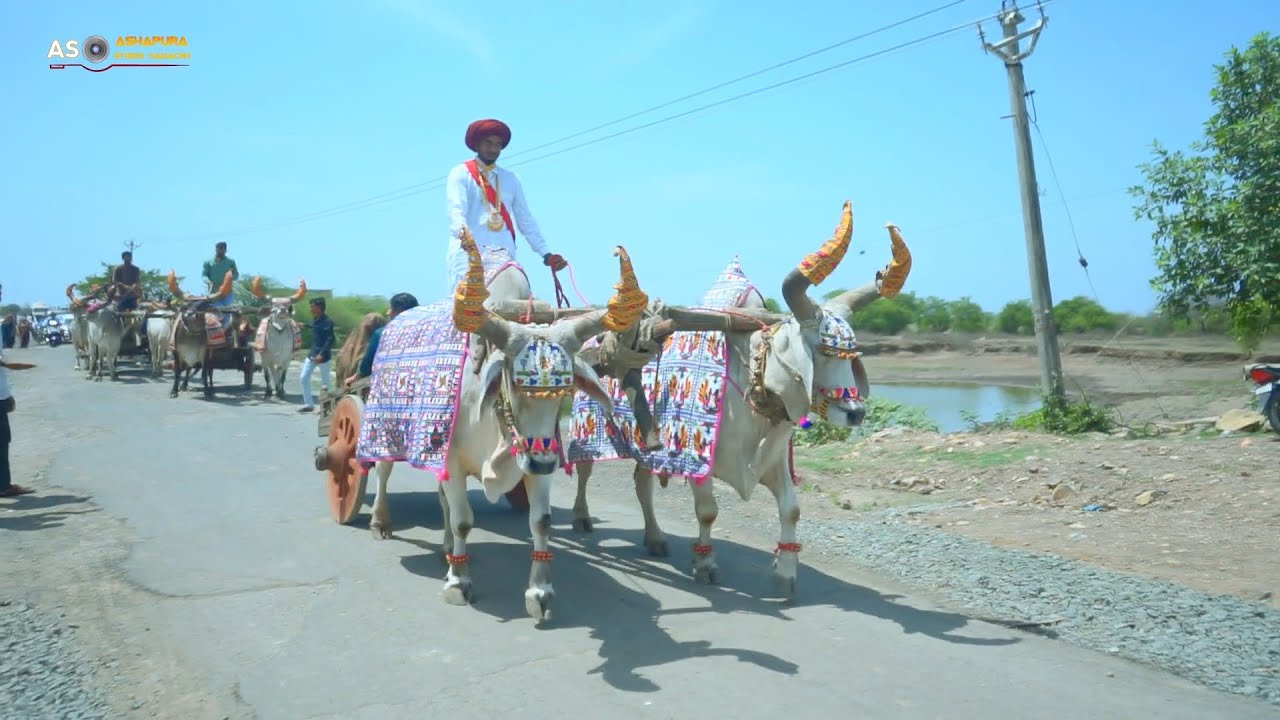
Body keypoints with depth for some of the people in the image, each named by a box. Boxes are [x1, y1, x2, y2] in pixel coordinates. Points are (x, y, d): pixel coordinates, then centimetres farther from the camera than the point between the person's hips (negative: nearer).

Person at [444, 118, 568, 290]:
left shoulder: (510, 179, 20)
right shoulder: (461, 175, 7)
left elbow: (525, 219, 18)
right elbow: (456, 211, -9)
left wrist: (545, 254, 7)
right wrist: (461, 231, -31)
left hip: (504, 257, 4)